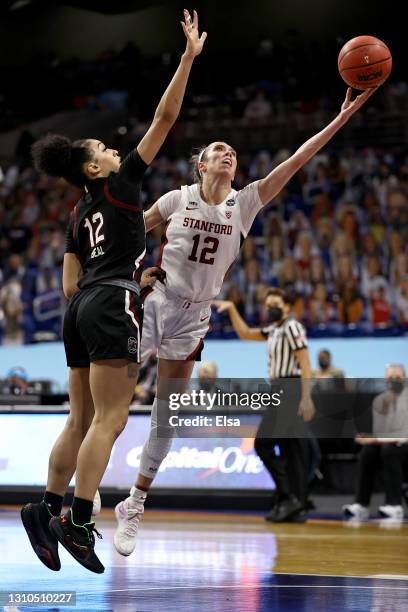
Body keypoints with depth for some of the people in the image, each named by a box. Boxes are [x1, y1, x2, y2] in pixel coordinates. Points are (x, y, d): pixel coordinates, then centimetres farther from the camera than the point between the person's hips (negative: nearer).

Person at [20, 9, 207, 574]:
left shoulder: (79, 214, 20)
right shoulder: (121, 183, 2)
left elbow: (70, 284, 18)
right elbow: (164, 119, -2)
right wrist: (189, 56, 0)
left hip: (82, 308, 8)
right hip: (113, 306, -8)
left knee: (82, 421, 9)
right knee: (109, 421, -10)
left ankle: (48, 508, -1)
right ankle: (78, 521, -16)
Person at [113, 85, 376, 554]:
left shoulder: (245, 202, 0)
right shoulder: (178, 199, -5)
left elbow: (296, 160, -7)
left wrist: (342, 117, -13)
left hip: (192, 316, 3)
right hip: (153, 300, -3)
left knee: (166, 417, 6)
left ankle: (133, 506, 17)